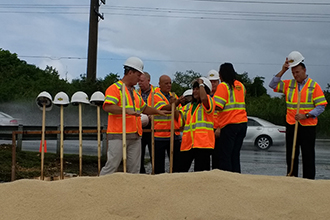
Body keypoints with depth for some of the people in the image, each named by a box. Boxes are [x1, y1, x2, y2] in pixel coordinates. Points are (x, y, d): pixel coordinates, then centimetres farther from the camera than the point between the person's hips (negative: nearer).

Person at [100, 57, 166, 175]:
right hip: (118, 136, -8)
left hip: (135, 136, 8)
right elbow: (107, 107, -19)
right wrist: (126, 110, -27)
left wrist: (158, 111, 21)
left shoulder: (135, 92, 22)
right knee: (111, 166, -7)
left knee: (134, 169, 8)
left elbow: (144, 108, 34)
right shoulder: (115, 88, -5)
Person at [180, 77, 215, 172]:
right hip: (187, 143, 6)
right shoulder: (188, 106, 23)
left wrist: (201, 83, -6)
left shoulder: (209, 103, 2)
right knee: (181, 169, 3)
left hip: (203, 143, -6)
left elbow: (203, 98, -21)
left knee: (200, 171, -4)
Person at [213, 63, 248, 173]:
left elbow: (218, 106, -16)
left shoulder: (223, 86, -7)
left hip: (230, 124, -7)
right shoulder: (241, 85, 14)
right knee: (235, 155, 12)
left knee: (224, 156, -3)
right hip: (243, 122, 7)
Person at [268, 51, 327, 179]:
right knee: (291, 155, 8)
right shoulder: (289, 84, 9)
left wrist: (306, 116, -18)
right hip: (291, 125, 4)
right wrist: (283, 70, -6)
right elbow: (272, 85, 0)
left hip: (308, 126, -3)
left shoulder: (314, 86, -1)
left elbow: (321, 106, -5)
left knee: (308, 156, 0)